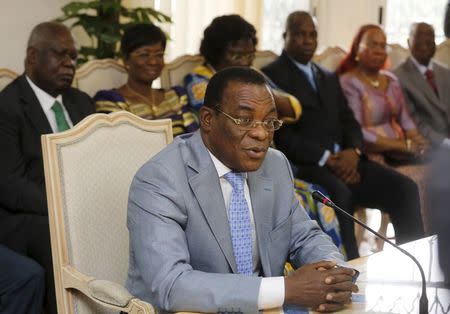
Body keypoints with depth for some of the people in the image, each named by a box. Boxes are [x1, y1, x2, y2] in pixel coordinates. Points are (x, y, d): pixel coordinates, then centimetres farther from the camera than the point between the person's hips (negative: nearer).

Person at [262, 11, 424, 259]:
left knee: (405, 188, -14)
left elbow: (349, 122, 18)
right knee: (339, 194, -37)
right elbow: (281, 134, -10)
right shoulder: (272, 75, 0)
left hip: (344, 160, 7)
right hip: (303, 164, -7)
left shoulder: (329, 78, 25)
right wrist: (326, 159, -17)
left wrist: (353, 151, -6)